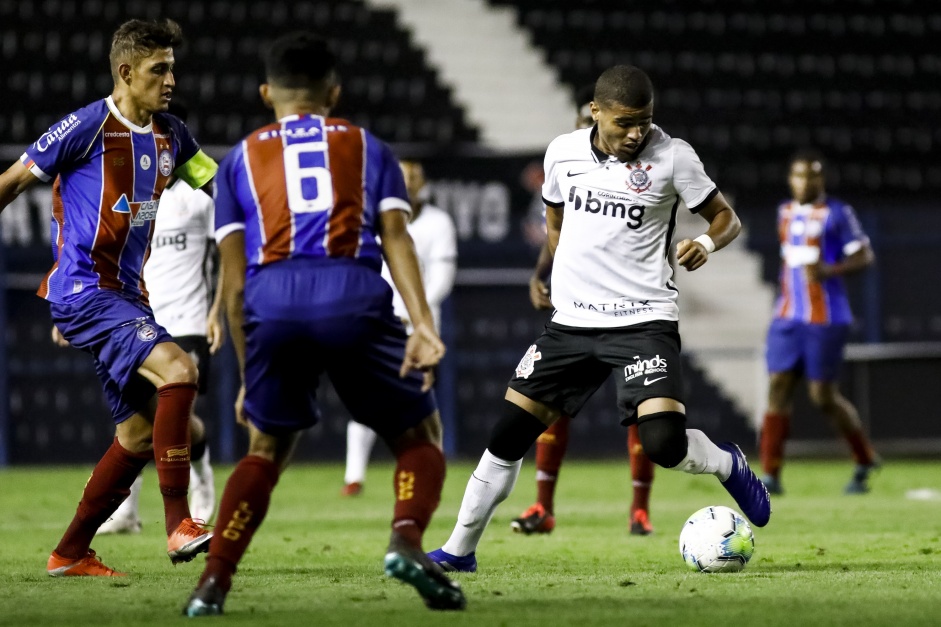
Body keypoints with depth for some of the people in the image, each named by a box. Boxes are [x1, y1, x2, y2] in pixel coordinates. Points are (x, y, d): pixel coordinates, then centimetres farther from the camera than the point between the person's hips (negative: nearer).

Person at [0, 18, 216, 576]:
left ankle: (71, 552, 21)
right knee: (176, 368, -27)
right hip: (82, 291, -9)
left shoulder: (170, 135, 10)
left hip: (127, 295, 9)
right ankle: (179, 525, -27)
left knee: (140, 432, 9)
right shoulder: (88, 127, -11)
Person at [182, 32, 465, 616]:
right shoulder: (368, 148, 23)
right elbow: (396, 238, 6)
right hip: (354, 296, -1)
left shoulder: (240, 159, 26)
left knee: (267, 448, 21)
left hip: (272, 301, 1)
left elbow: (234, 285, 20)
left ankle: (213, 583, 8)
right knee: (419, 434, 16)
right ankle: (407, 540, -11)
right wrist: (422, 323, -6)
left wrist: (248, 377, 25)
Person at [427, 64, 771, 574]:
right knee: (509, 435, 0)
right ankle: (459, 551, 14)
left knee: (665, 443, -21)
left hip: (644, 322, -4)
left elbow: (727, 218, 0)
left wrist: (706, 243, -21)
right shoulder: (563, 153, 4)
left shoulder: (672, 156, -7)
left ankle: (728, 466, 14)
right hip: (571, 322, 4)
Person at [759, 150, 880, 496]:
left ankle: (865, 461, 18)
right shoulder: (785, 212, 13)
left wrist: (828, 271, -22)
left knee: (824, 396, -4)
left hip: (826, 319, -5)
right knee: (778, 386, -6)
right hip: (788, 317, 6)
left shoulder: (837, 213, -6)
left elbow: (864, 256, -8)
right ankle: (770, 474, -7)